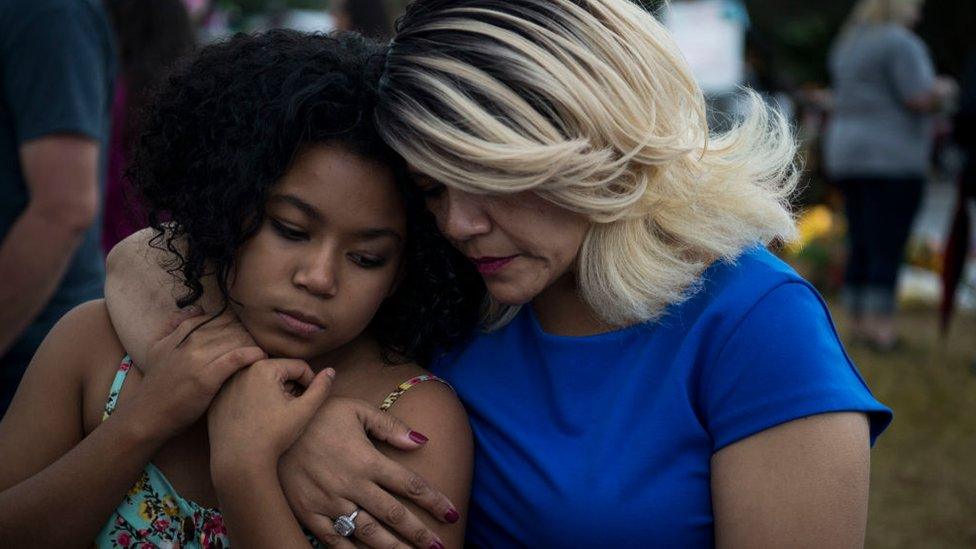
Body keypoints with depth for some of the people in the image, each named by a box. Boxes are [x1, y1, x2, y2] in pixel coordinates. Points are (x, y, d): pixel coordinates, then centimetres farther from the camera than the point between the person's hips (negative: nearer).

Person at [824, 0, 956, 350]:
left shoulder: (847, 45, 16)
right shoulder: (901, 43, -10)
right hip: (893, 158, -8)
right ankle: (880, 324, -10)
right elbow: (921, 98, -17)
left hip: (846, 152, 8)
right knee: (888, 247, -7)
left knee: (860, 246, 9)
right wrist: (944, 91, 5)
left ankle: (859, 322, 11)